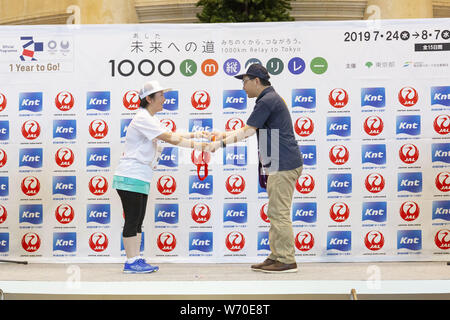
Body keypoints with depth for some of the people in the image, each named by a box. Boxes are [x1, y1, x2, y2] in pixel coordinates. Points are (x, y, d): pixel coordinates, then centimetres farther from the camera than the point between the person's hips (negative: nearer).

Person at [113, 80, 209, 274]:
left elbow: (171, 135, 13)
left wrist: (194, 135, 4)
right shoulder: (143, 119, -15)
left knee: (137, 221, 9)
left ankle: (136, 260, 12)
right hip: (131, 177, -10)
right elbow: (171, 138, -19)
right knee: (132, 221, -7)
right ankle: (131, 263, -3)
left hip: (140, 179, 10)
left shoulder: (150, 119, 18)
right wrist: (197, 146, -16)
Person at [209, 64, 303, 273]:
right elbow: (250, 130, 26)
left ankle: (287, 261, -5)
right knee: (275, 214, 12)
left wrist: (220, 144, -5)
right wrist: (224, 135, 23)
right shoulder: (270, 99, 21)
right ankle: (276, 256, 17)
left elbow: (247, 132, -13)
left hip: (283, 166, -11)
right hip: (278, 166, 11)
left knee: (279, 213, -8)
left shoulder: (267, 101, -12)